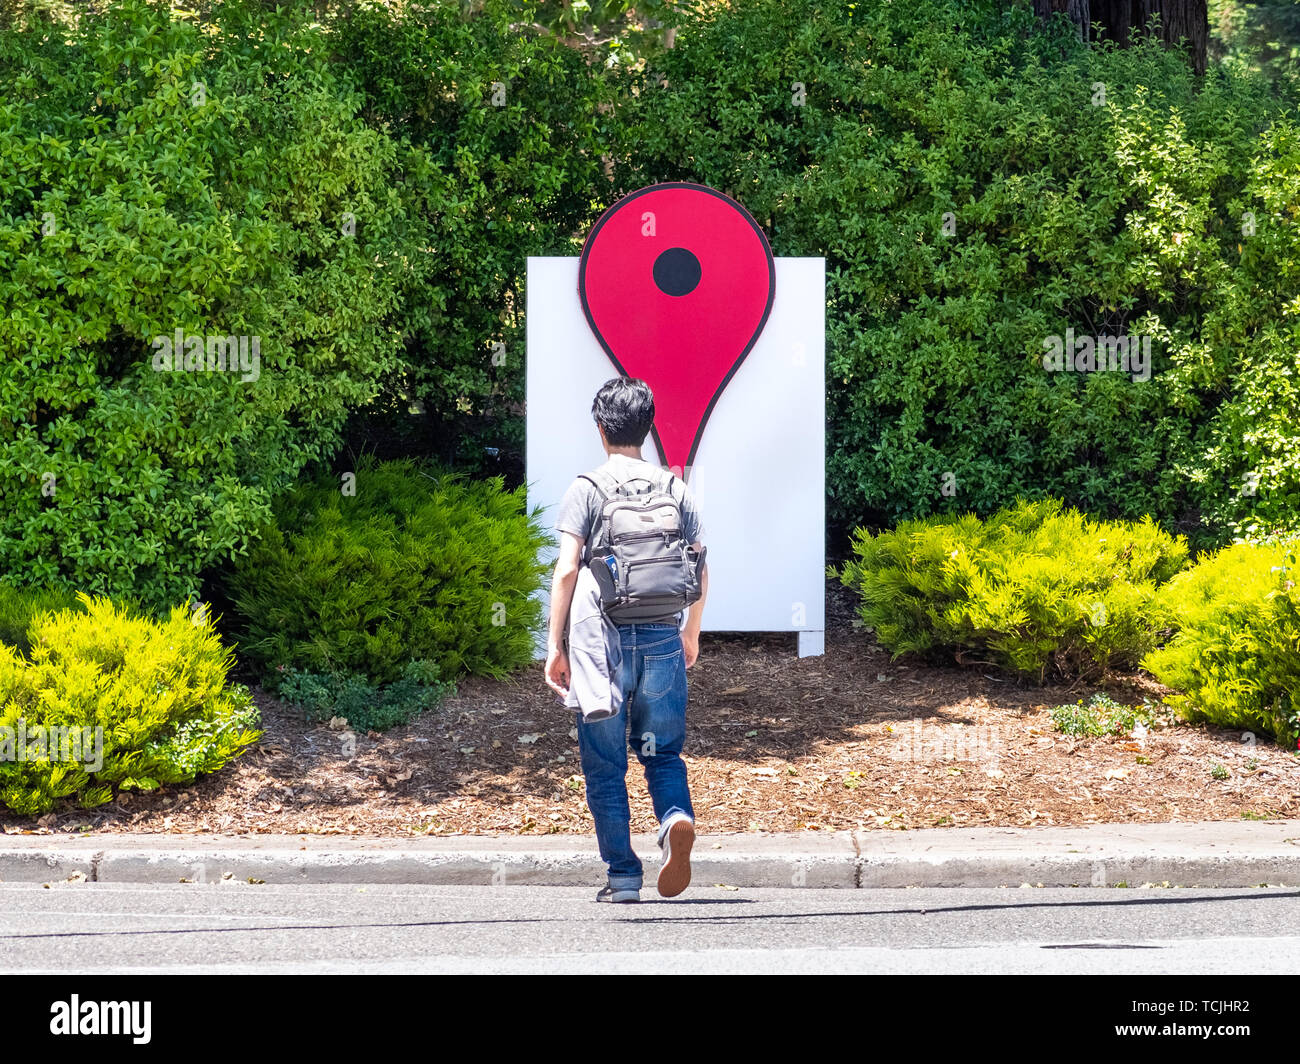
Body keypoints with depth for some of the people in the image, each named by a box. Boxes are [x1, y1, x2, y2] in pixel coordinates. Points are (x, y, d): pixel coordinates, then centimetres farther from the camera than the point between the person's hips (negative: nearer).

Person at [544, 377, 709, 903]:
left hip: (604, 639, -3)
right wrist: (691, 633, 22)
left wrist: (555, 645, -5)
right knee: (662, 752, 15)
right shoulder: (676, 489, 6)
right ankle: (676, 817, -15)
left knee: (604, 765, 7)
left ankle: (623, 878, 6)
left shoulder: (586, 489, -3)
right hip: (663, 637, 3)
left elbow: (566, 569, -10)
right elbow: (701, 570, 7)